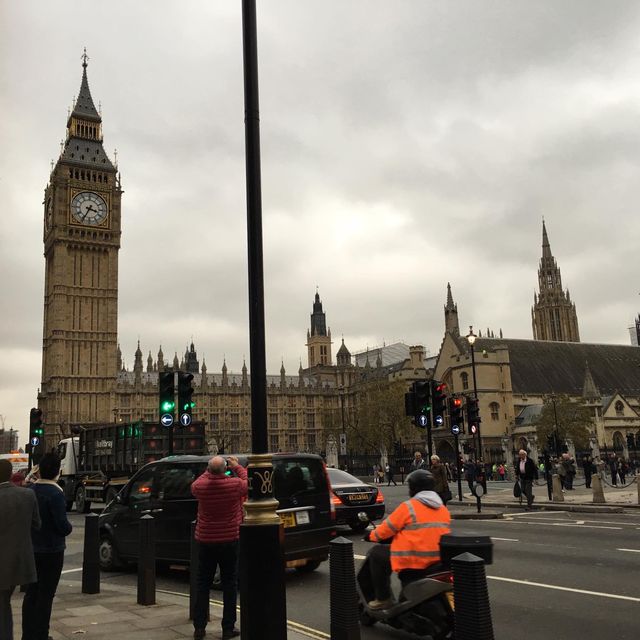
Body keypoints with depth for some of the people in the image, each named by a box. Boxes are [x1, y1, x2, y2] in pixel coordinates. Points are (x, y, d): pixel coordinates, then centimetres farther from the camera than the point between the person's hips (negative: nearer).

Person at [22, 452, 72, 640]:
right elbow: (62, 525, -22)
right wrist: (69, 528, 0)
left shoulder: (30, 489, 1)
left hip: (31, 549, 7)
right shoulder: (55, 493, -20)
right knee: (46, 595, 4)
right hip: (51, 550, -7)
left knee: (31, 592, 17)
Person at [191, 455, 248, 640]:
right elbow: (248, 482, 7)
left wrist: (209, 472, 19)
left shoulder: (200, 486, -10)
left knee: (202, 584, 12)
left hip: (205, 541, 2)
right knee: (230, 585, 7)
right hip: (230, 541, -2)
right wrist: (237, 467, 16)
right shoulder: (235, 484, -15)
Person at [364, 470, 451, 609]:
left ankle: (383, 599, 6)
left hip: (414, 561, -7)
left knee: (376, 553, 8)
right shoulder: (443, 509, 10)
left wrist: (372, 535, 14)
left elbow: (387, 528, -4)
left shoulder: (409, 507, -10)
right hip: (439, 560, 7)